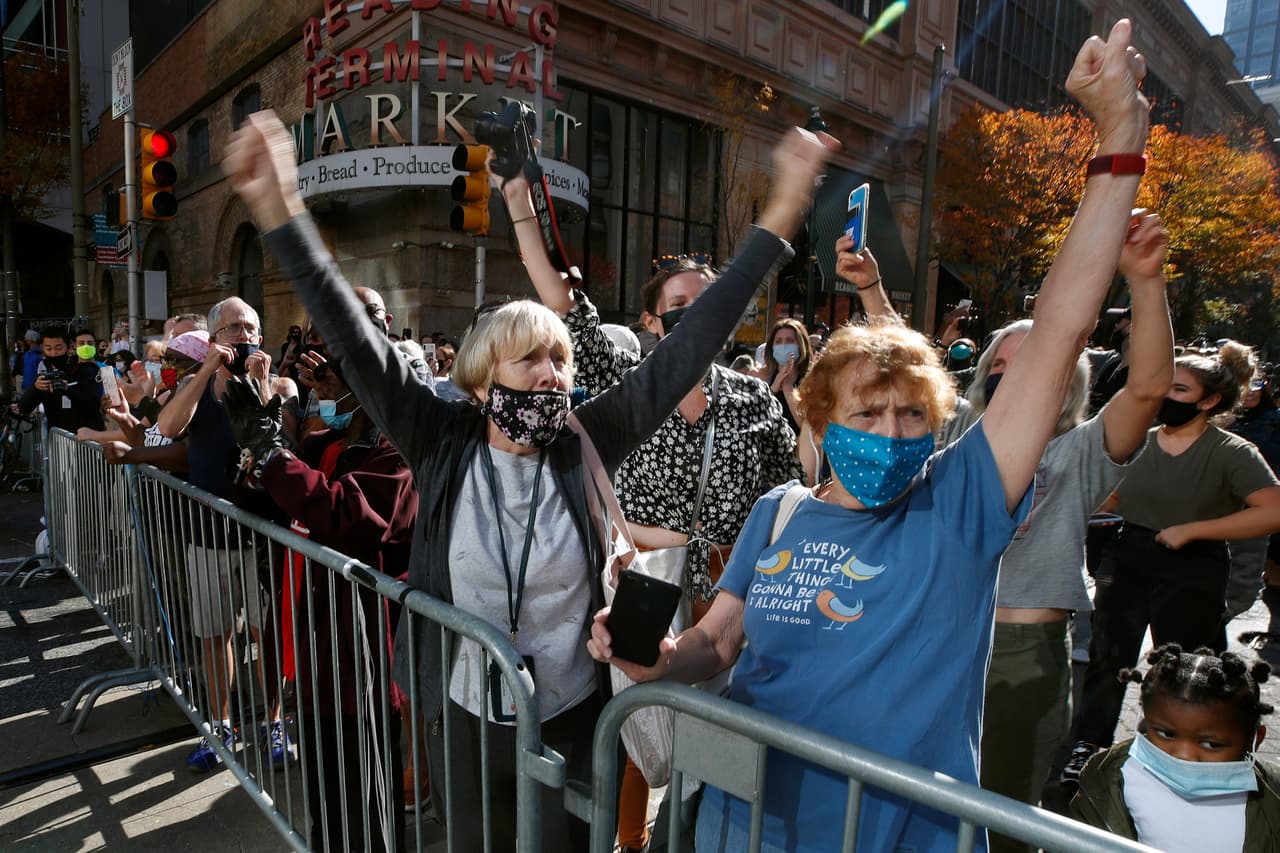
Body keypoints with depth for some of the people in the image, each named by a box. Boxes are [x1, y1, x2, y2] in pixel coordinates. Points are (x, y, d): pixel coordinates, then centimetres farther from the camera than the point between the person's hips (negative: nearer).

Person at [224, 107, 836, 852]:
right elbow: (353, 340, -14)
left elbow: (687, 350, -15)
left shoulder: (587, 446, -11)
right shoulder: (443, 446, -10)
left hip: (573, 716, 0)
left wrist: (780, 218, -17)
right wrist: (279, 210, -20)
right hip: (466, 717, 1)